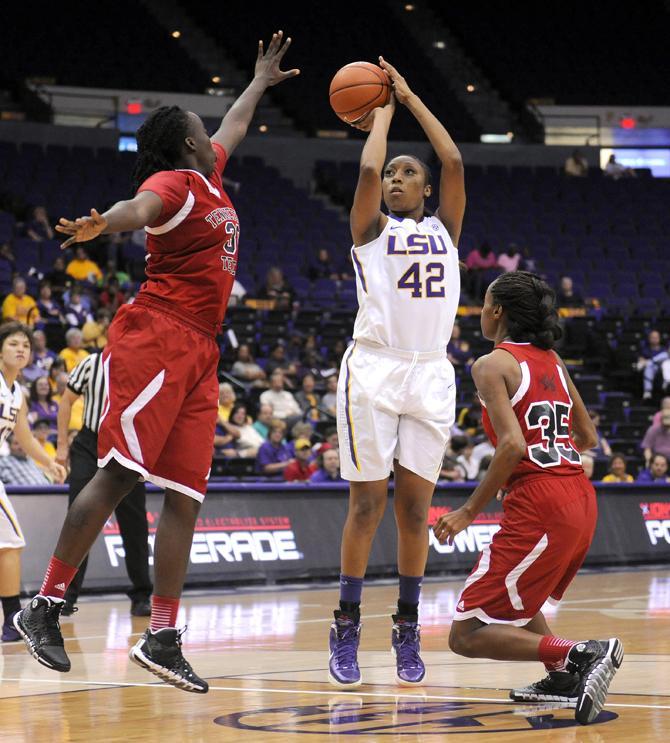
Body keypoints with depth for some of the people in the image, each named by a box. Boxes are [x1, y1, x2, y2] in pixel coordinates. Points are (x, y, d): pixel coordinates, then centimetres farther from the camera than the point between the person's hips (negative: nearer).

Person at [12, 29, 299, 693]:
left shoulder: (208, 176, 22)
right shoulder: (174, 183, -6)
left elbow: (232, 127, 44)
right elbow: (139, 207, -30)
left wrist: (260, 82, 58)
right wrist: (101, 224, -51)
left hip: (198, 352, 9)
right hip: (157, 337, -9)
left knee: (184, 493, 0)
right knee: (121, 472, -14)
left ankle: (163, 639, -3)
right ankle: (44, 607, -11)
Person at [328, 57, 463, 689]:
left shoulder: (445, 228, 16)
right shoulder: (370, 227, 9)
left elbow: (454, 161, 4)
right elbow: (368, 169, -8)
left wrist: (410, 98, 10)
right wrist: (382, 112, 8)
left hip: (430, 372, 3)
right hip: (373, 368, -3)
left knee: (415, 505, 3)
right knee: (367, 503, -3)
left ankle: (407, 631, 11)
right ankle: (345, 631, 3)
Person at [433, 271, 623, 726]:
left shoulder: (493, 365, -5)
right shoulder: (553, 361, 16)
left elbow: (513, 445, -18)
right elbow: (587, 438, 21)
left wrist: (470, 511, -11)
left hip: (539, 505, -8)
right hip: (582, 499, 8)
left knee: (467, 635, -5)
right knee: (511, 592, 34)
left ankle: (580, 655, -19)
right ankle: (566, 679, 19)